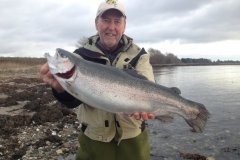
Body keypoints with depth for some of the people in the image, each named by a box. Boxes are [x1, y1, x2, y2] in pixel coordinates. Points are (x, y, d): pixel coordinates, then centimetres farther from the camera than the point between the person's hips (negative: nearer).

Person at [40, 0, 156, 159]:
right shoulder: (82, 55, -5)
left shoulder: (139, 55, -4)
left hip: (133, 137, 1)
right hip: (94, 138, 0)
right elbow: (74, 99, -14)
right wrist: (61, 86, -36)